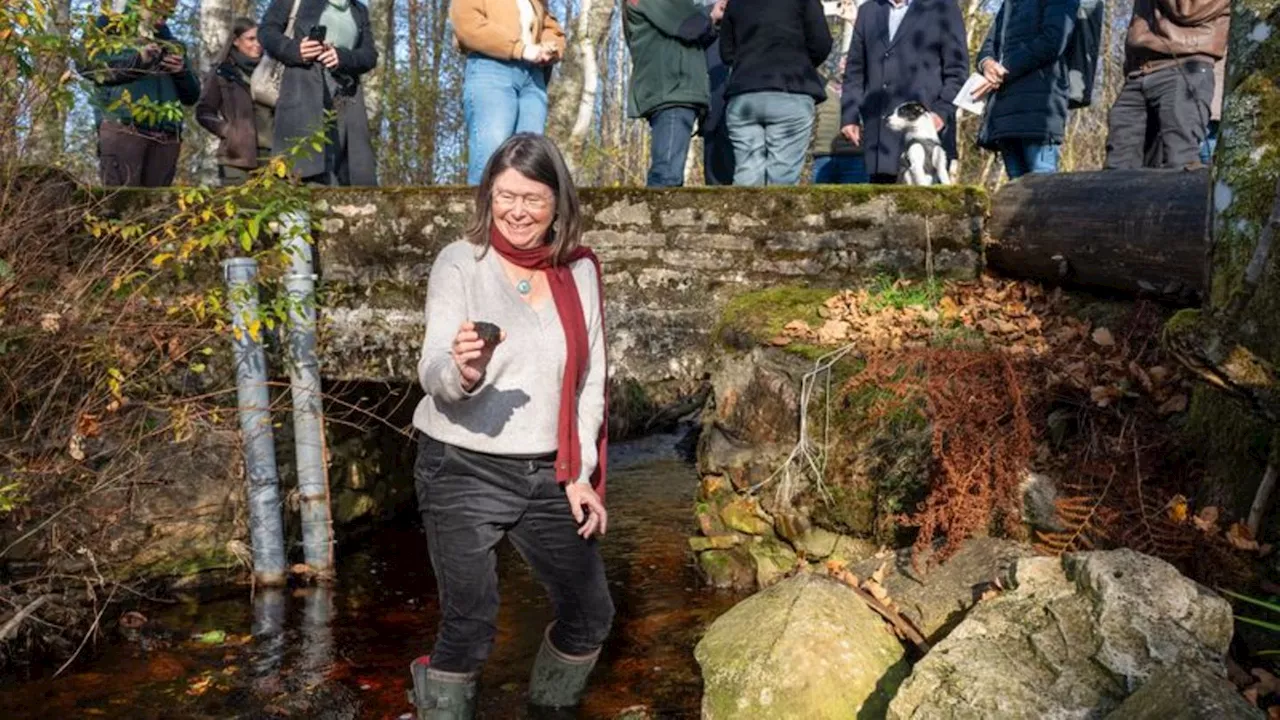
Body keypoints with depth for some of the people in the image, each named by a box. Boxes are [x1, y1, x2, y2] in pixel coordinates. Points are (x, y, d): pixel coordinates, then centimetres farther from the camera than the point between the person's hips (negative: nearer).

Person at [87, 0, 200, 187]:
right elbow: (90, 63, -5)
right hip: (123, 129, -4)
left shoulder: (171, 44, 26)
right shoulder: (111, 29, 14)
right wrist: (138, 58, -13)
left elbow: (192, 95, 22)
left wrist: (183, 71, 2)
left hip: (165, 138, 4)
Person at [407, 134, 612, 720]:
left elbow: (590, 381, 7)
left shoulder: (579, 271, 2)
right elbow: (433, 375, -18)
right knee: (470, 625, -8)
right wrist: (462, 371, -41)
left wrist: (580, 473, 2)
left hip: (549, 475, 5)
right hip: (463, 472, -4)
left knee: (591, 614, 12)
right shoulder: (460, 263, -9)